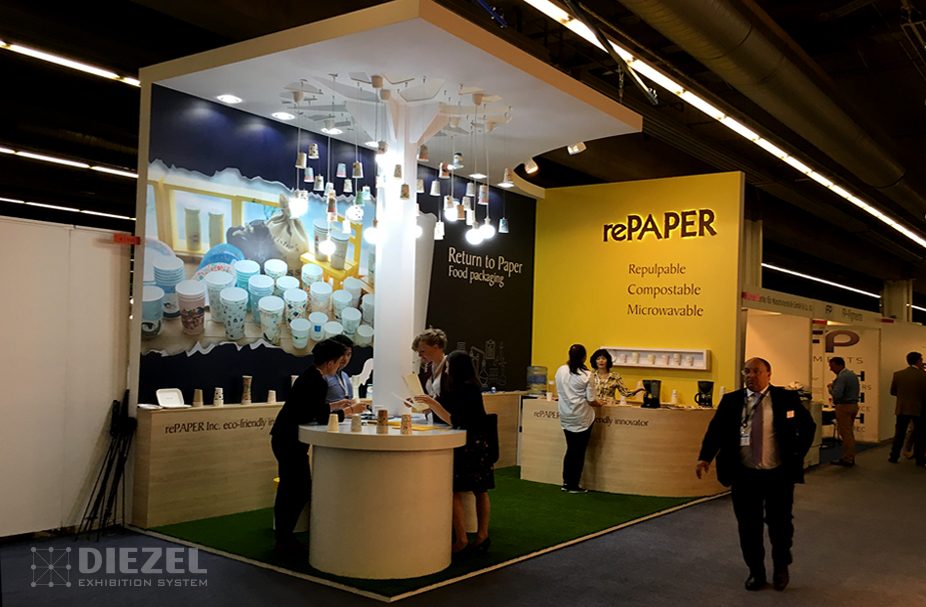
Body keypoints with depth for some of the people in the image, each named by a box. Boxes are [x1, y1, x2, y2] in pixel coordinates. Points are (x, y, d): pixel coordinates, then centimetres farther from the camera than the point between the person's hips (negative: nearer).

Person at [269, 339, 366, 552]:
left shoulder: (310, 375, 9)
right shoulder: (317, 382, -20)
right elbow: (323, 418, -19)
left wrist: (340, 406, 19)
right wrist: (350, 411, -8)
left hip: (285, 438, 10)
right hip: (290, 440, -10)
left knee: (290, 488, 17)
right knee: (301, 489, -2)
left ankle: (283, 536, 27)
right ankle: (284, 539, 7)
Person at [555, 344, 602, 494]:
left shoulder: (560, 371, -1)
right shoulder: (586, 375, -15)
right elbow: (591, 400, -13)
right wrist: (598, 403, 8)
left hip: (565, 417, 5)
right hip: (582, 418, -5)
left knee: (570, 449, 17)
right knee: (579, 451, 6)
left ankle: (566, 482, 20)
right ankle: (574, 485, 11)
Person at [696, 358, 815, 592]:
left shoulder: (786, 398, -1)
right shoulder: (731, 401, 1)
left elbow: (808, 426, 9)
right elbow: (715, 430, -4)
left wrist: (798, 453, -2)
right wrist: (705, 457, -19)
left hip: (779, 475, -1)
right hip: (744, 475, 1)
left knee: (780, 523, 8)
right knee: (748, 526, 8)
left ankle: (781, 568, 35)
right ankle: (756, 571, 27)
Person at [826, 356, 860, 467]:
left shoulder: (842, 377, -19)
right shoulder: (853, 375, 12)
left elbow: (837, 394, -27)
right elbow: (858, 391, 21)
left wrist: (830, 388, -8)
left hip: (844, 407, -10)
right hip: (854, 405, 10)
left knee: (846, 434, -5)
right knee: (850, 433, 15)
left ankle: (847, 460, -1)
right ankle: (851, 458, 20)